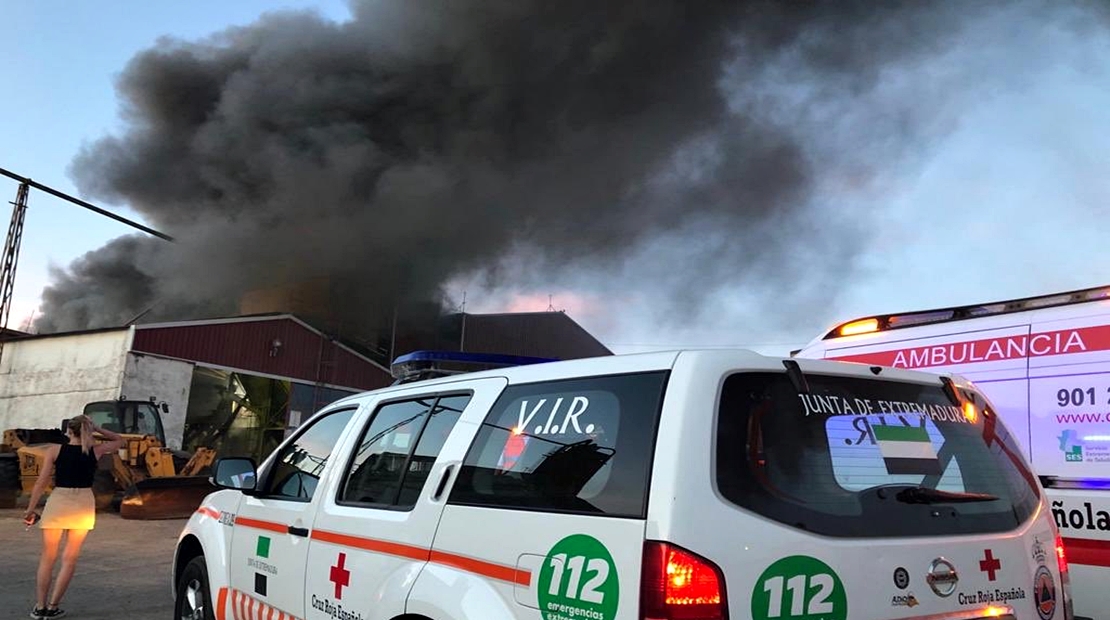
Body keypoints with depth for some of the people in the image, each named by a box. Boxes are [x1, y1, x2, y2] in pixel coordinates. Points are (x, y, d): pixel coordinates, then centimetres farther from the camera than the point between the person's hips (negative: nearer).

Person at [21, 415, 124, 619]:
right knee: (69, 559, 9)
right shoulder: (96, 451, 1)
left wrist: (31, 509, 4)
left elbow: (41, 483, -3)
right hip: (83, 504, 1)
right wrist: (96, 429, 11)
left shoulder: (55, 451, -2)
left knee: (47, 558, 12)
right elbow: (119, 441, 20)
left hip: (58, 501, -1)